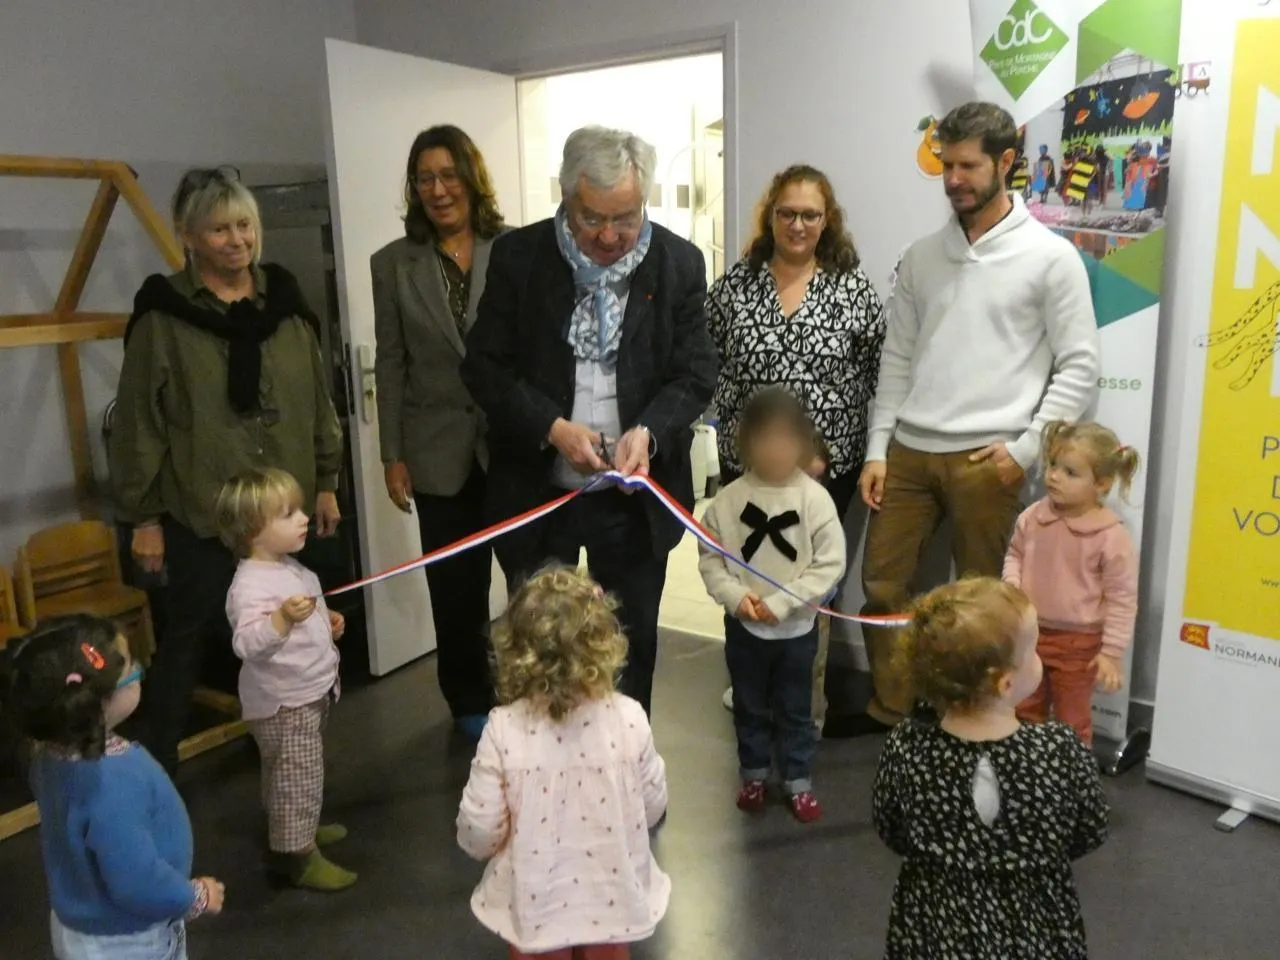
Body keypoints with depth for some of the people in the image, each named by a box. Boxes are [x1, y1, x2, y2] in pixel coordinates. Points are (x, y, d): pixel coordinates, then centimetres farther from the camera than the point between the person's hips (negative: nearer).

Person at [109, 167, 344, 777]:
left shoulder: (283, 300, 5)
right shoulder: (163, 315, -7)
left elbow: (318, 398, 10)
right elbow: (137, 424, -6)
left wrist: (325, 481, 9)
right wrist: (142, 516, -5)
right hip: (200, 514, -4)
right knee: (187, 642, 7)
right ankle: (159, 770, 25)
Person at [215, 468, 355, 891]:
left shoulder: (289, 568, 4)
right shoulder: (250, 584, -27)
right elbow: (247, 644, -39)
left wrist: (326, 619, 9)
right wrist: (282, 619, -51)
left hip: (311, 692, 10)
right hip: (283, 702, -10)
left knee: (295, 776, 27)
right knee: (298, 778, 1)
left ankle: (299, 829, 44)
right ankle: (294, 853, 15)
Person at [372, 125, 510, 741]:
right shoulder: (393, 264, 3)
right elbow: (390, 366, 4)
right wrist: (393, 455, 2)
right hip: (440, 452, 1)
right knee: (457, 586, 12)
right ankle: (470, 702, 32)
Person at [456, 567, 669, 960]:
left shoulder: (503, 730, -23)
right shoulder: (629, 719, -19)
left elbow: (477, 835, -14)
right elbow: (654, 807, -4)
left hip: (536, 907, -1)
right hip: (611, 901, 1)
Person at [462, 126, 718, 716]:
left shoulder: (679, 264, -4)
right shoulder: (517, 256, -6)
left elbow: (694, 374, -3)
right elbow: (485, 366, -5)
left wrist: (648, 431, -23)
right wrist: (552, 427, -19)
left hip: (634, 496, 0)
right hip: (535, 491, 0)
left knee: (630, 645, 15)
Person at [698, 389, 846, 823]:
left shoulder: (815, 498, -13)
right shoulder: (728, 499, -10)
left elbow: (830, 564, -13)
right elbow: (710, 558, -3)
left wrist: (782, 602, -19)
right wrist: (734, 595, -18)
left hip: (797, 626, -1)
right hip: (743, 625, 1)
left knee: (795, 710, 15)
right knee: (750, 707, 18)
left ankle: (799, 781, 32)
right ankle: (753, 774, 38)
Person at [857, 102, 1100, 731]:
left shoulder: (1050, 257, -1)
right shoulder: (921, 257, 11)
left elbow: (1078, 368, -2)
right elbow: (897, 358, 11)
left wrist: (1025, 448, -9)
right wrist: (877, 448, 5)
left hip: (984, 458, -4)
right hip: (908, 450, 5)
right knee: (881, 583, 7)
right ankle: (890, 711, 25)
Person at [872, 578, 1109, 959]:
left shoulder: (906, 749, -23)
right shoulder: (1061, 751, -25)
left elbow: (892, 834, -6)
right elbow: (1091, 835, -7)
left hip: (934, 927, 0)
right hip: (1035, 928, 0)